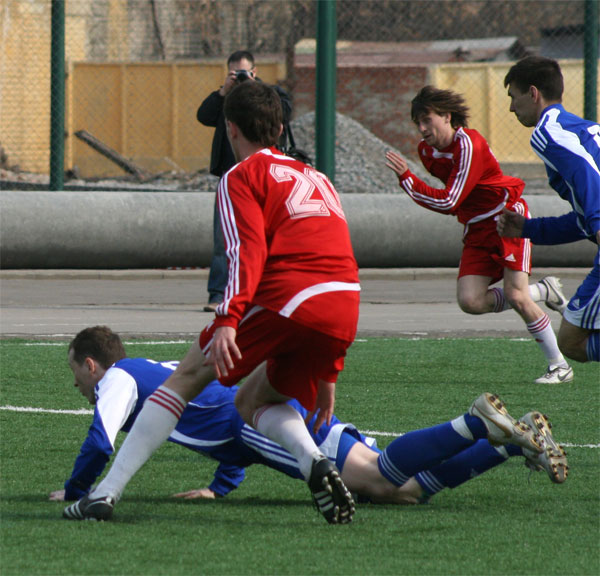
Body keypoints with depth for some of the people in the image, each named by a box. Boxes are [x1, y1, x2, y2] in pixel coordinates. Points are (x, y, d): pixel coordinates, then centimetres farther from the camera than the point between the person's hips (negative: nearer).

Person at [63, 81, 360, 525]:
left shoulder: (243, 176, 10)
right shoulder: (317, 178, 32)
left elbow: (247, 251, -8)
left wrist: (227, 321, -18)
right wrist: (327, 375, 33)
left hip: (286, 299, -6)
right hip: (344, 314, 6)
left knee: (186, 378, 8)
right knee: (254, 401, 23)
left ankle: (108, 491, 3)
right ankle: (315, 463, -7)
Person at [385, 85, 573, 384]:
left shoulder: (469, 145, -21)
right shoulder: (427, 150, 4)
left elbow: (448, 202, -26)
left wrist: (406, 178, -26)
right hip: (476, 230, 7)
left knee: (516, 297, -16)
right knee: (470, 300, -13)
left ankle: (560, 365, -2)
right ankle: (541, 292, 9)